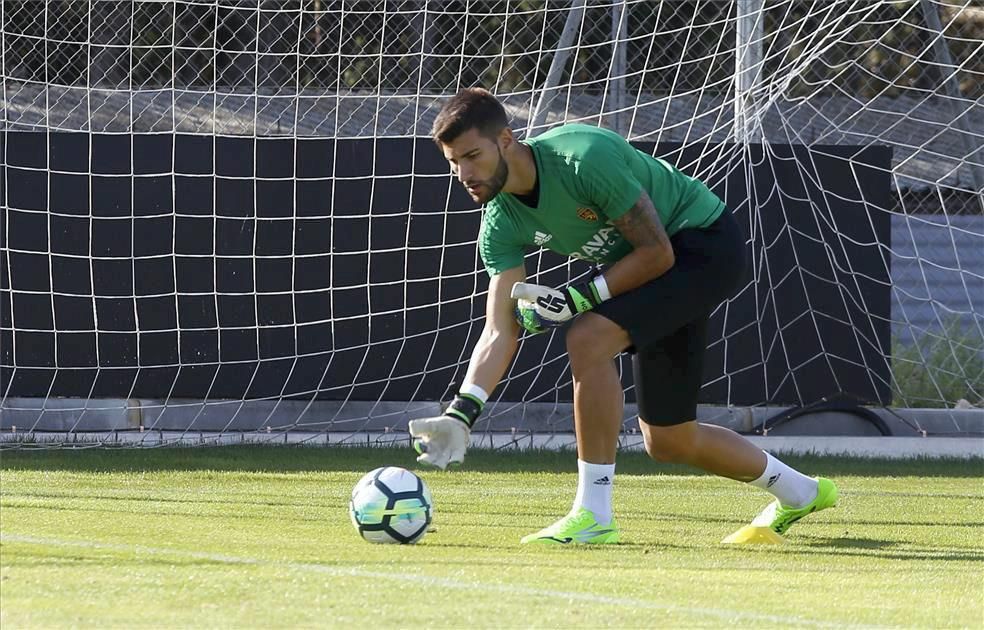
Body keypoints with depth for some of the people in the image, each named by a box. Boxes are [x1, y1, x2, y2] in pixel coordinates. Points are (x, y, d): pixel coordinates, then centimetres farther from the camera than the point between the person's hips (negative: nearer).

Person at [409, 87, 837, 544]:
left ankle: (593, 515, -21)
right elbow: (500, 331, -11)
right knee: (667, 442, 11)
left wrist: (578, 298, -27)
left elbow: (656, 252, -23)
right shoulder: (501, 224, -8)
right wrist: (459, 415, -24)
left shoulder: (585, 156, -30)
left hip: (707, 245, -9)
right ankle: (798, 494, 35)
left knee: (588, 338, -28)